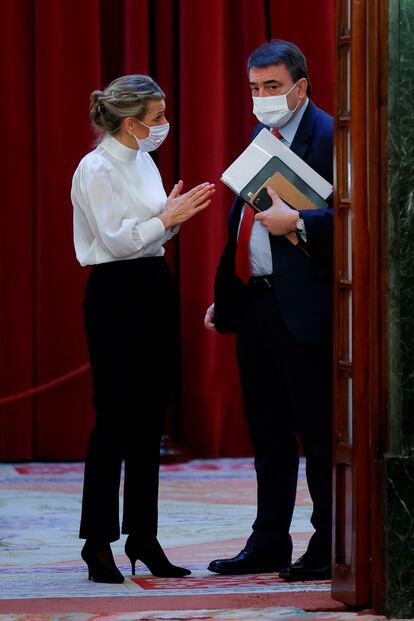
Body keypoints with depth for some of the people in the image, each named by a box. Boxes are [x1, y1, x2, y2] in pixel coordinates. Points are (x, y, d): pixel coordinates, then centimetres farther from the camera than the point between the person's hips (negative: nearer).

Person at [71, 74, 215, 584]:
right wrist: (168, 218, -15)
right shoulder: (97, 168, -12)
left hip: (154, 291, 8)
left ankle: (143, 536, 14)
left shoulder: (143, 161, 13)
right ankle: (98, 543, 1)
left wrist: (173, 217, 0)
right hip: (115, 296, -8)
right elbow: (117, 240, -18)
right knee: (114, 417, -5)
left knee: (150, 417, 8)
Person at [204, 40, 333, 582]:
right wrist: (226, 295, 20)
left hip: (303, 306, -9)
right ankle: (268, 543, 22)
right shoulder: (262, 137, 17)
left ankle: (328, 548, 5)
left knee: (318, 431, -2)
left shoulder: (328, 136, -9)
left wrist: (297, 223, -26)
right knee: (268, 434, 14)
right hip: (255, 302, 9)